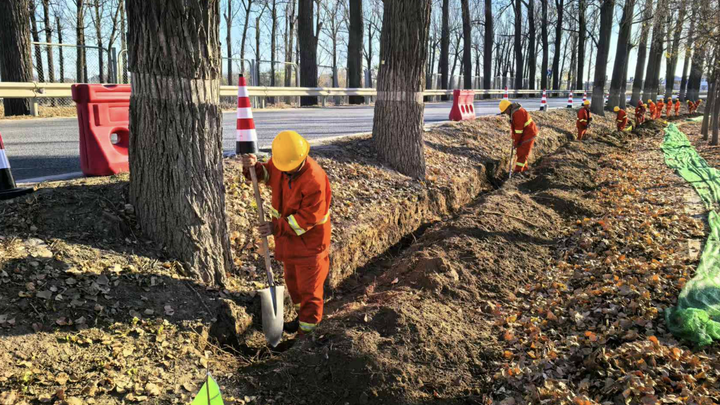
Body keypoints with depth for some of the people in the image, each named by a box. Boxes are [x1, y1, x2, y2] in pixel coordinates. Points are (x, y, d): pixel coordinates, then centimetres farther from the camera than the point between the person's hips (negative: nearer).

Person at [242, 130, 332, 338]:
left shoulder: (315, 179, -31)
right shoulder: (278, 163, -9)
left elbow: (308, 217, -27)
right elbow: (265, 173, 11)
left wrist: (277, 227, -24)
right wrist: (252, 166, -13)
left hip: (310, 239, -8)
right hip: (288, 235, 8)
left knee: (308, 285, 5)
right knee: (292, 279, 23)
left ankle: (308, 327, 22)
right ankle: (302, 314, 44)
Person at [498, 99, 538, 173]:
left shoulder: (517, 112, -24)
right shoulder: (513, 112, 10)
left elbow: (519, 129, -23)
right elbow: (513, 126, 13)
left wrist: (516, 142, -14)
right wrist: (514, 139, 9)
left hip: (528, 135, -10)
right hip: (524, 134, 10)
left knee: (521, 153, -7)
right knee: (520, 151, 18)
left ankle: (517, 171, -4)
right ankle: (524, 168, 30)